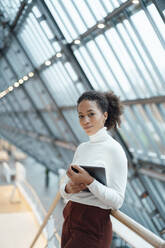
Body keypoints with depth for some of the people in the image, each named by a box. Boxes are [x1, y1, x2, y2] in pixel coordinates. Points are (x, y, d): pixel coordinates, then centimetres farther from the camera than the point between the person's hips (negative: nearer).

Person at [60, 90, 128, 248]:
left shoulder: (114, 149, -10)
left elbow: (117, 201, -15)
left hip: (93, 226, -7)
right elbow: (63, 189, 12)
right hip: (70, 221, 7)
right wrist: (69, 187, -10)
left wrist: (89, 182, -25)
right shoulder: (81, 148, 11)